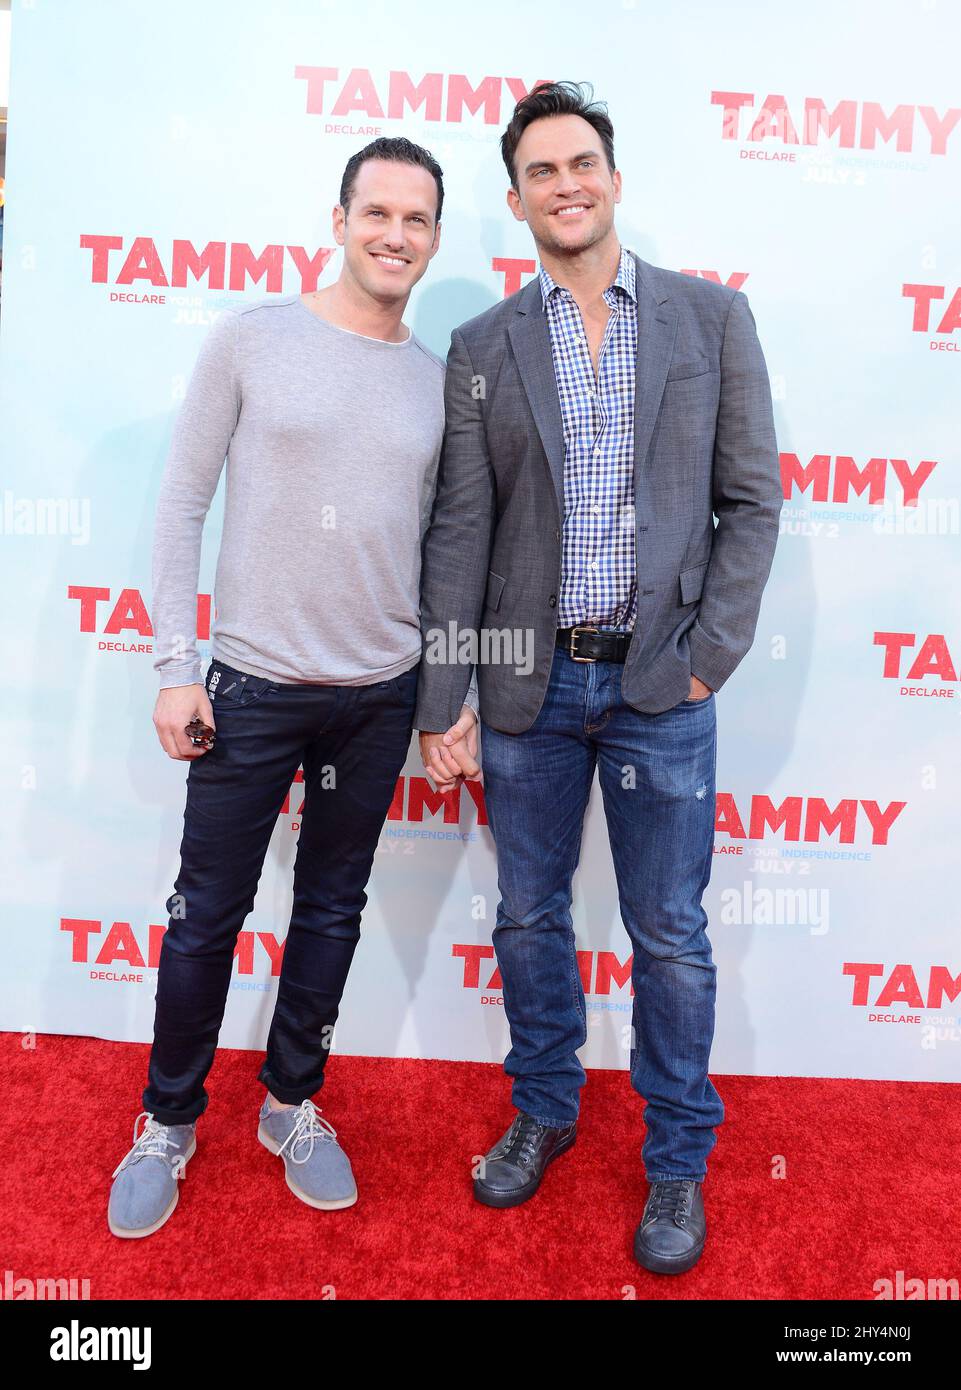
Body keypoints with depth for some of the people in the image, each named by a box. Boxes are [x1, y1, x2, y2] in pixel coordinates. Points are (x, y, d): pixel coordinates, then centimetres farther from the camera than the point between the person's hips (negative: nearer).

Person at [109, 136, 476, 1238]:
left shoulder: (440, 381, 7)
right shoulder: (251, 338, -1)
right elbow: (182, 502, -2)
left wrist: (459, 685, 8)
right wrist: (174, 664, -6)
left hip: (383, 693, 3)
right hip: (253, 682, -2)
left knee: (332, 909, 14)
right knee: (207, 913, 8)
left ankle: (293, 1103, 35)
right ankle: (169, 1121, 30)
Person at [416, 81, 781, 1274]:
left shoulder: (712, 316, 4)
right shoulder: (482, 346, 5)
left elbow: (752, 499, 2)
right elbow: (459, 532, 1)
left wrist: (708, 658, -7)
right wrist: (438, 709, -3)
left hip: (659, 682, -1)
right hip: (528, 681, 2)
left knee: (669, 935, 8)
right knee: (529, 917, 14)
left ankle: (679, 1162, 29)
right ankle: (542, 1114, 38)